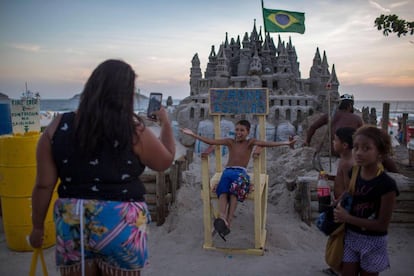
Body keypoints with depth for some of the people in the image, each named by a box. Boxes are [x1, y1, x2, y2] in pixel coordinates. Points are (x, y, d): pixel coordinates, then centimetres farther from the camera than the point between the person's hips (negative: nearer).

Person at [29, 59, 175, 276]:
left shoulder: (58, 127, -3)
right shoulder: (133, 130, -11)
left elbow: (44, 185, -1)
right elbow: (165, 161, 4)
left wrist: (38, 227, 12)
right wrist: (165, 123, 19)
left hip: (71, 224, 3)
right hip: (121, 225, -2)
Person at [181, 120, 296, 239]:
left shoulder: (250, 142, 9)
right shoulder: (230, 141, 16)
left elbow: (266, 143, -7)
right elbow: (211, 141, 9)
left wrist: (285, 143, -22)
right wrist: (193, 134, 3)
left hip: (241, 173, -2)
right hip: (227, 172, 2)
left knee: (234, 192, -34)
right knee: (223, 192, -31)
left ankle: (228, 222, -42)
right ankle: (222, 219, -52)